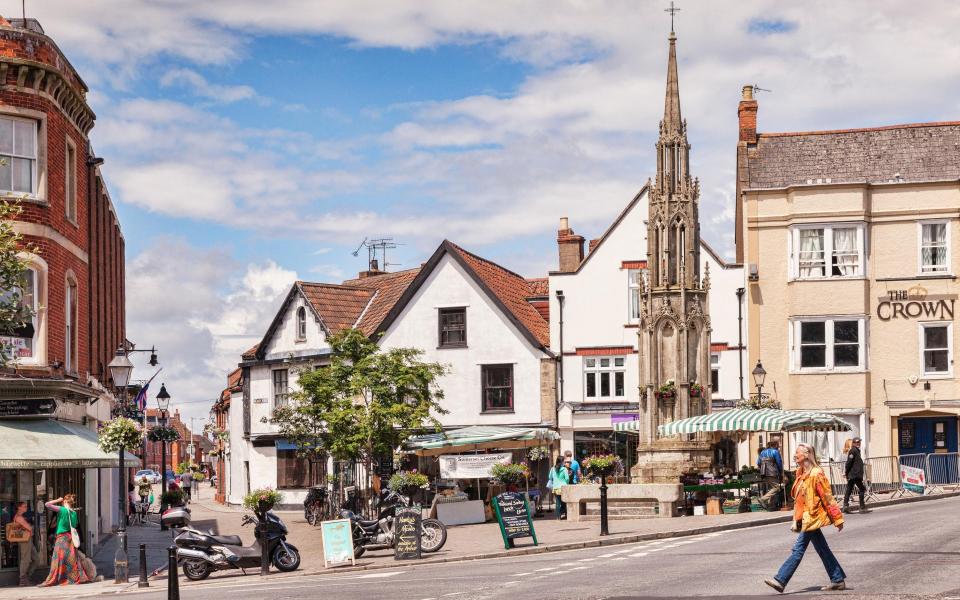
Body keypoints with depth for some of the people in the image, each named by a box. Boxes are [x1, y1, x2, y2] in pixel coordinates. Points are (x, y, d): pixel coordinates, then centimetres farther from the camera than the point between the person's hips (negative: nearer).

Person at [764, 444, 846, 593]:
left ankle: (780, 581, -8)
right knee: (822, 550, 13)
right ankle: (838, 580, 19)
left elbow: (827, 498, -14)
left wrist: (837, 519, -11)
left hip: (812, 517, -9)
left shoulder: (816, 474, -15)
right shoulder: (801, 473, 11)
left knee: (798, 549, -8)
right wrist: (796, 520, 16)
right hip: (805, 518, 9)